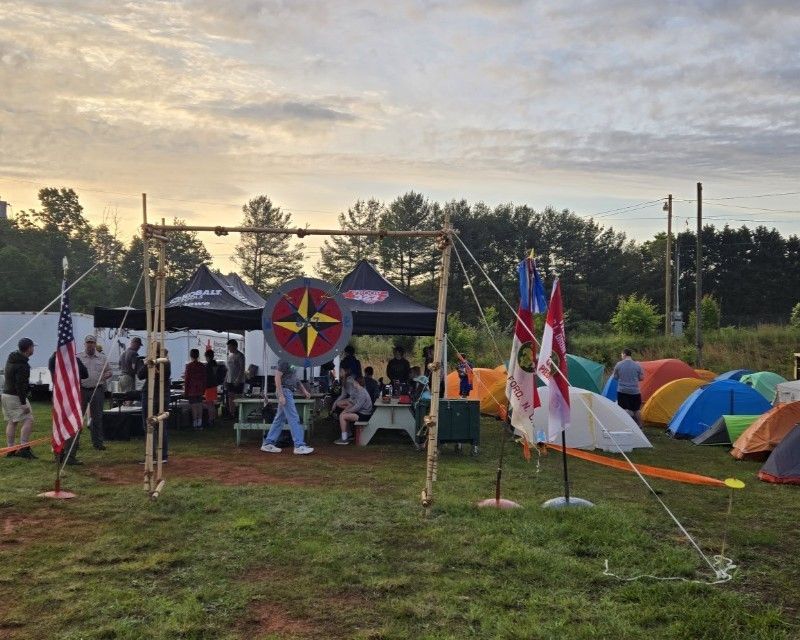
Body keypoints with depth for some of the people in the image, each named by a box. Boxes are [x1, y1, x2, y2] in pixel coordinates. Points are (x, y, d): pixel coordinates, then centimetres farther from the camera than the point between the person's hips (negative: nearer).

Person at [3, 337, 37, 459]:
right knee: (28, 420, -8)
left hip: (6, 394, 10)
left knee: (12, 422, 12)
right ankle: (24, 448, -14)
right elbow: (20, 385, -23)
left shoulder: (11, 358, 10)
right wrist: (23, 403, -22)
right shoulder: (22, 365, -19)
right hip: (15, 396, -10)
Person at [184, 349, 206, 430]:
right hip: (200, 389, 5)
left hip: (192, 390, -5)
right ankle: (200, 424, 9)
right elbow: (204, 378, 9)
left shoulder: (189, 366, -10)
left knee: (193, 406, -1)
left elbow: (186, 379, -10)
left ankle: (195, 424, 0)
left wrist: (185, 391, -4)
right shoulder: (202, 366, 4)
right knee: (199, 405, 8)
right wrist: (203, 389, 17)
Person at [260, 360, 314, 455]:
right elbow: (277, 377, -17)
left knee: (280, 419, 12)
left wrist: (304, 391, 14)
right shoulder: (284, 362, -12)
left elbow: (295, 379, 24)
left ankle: (267, 444, 16)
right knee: (294, 419, -9)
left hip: (289, 393, 10)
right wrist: (281, 395, -22)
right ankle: (299, 446, -9)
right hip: (285, 391, -10)